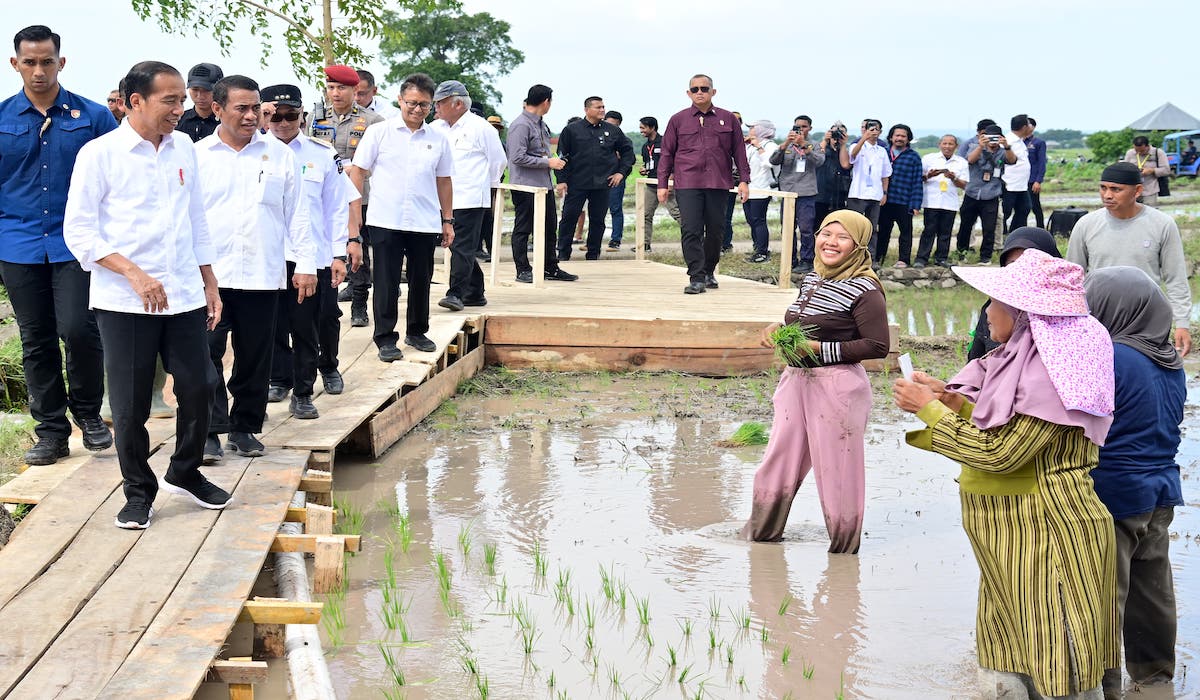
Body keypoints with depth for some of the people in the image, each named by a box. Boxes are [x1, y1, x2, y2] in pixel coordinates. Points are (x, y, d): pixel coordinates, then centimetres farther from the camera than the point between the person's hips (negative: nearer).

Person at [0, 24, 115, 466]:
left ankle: (88, 412, 12)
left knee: (78, 329, -13)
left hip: (76, 243, -2)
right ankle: (51, 431, 18)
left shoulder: (92, 117, 0)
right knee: (36, 341, 8)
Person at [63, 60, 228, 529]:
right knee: (130, 403, 3)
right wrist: (134, 274, -17)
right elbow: (78, 231, -8)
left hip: (185, 296, 4)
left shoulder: (184, 148, 8)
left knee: (196, 388, 7)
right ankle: (138, 492, 20)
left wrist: (210, 284, 15)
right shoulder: (100, 154, -7)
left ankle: (185, 473, 29)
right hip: (124, 302, -4)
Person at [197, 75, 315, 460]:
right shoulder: (198, 155, 4)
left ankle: (244, 428, 20)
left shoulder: (278, 153, 8)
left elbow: (296, 212, 10)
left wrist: (305, 263, 5)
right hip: (210, 275, -1)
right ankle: (210, 431, 0)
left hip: (262, 274, 2)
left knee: (255, 357, 7)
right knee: (207, 354, -7)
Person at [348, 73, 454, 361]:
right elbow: (358, 172, 1)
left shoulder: (438, 139, 7)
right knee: (386, 282, 0)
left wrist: (448, 220, 12)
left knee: (421, 280, 11)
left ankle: (417, 332, 27)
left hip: (425, 224, 3)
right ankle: (385, 338, 7)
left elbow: (443, 181, 14)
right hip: (386, 222, -3)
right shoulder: (379, 132, 0)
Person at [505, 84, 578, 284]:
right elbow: (518, 157, -22)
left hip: (544, 185, 9)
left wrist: (554, 161, 12)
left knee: (550, 227, 14)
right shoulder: (521, 125, -15)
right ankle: (523, 270, 6)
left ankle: (550, 268, 23)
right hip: (525, 185, -9)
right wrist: (548, 162, -18)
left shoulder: (541, 124, 13)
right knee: (523, 229, 0)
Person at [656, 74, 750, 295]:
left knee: (716, 230, 7)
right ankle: (696, 278, -7)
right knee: (691, 231, -9)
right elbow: (667, 154, 10)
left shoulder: (728, 119, 9)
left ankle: (709, 272, 25)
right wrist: (662, 184, 5)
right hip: (687, 184, -1)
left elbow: (739, 151, 12)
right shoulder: (678, 120, 8)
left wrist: (744, 180, 6)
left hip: (718, 185, 1)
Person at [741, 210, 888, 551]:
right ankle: (762, 530, 32)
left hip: (838, 386, -7)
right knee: (779, 458, 14)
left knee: (836, 467, 4)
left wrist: (819, 349, -19)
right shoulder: (811, 279, 10)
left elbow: (877, 346, -18)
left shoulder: (864, 290, -14)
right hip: (797, 380, 7)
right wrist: (776, 329, 3)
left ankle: (844, 544, 22)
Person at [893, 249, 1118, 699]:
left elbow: (998, 452, -20)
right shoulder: (1026, 358, 11)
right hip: (1010, 543, 10)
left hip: (1046, 539, -10)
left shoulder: (1051, 371, -18)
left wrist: (929, 409, -12)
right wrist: (952, 400, 1)